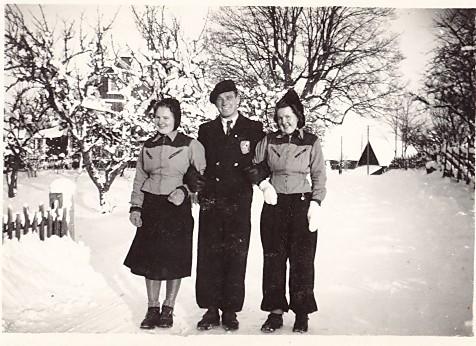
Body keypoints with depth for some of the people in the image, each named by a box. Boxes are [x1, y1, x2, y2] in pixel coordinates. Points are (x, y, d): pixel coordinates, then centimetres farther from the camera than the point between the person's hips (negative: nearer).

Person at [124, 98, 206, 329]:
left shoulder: (190, 145, -3)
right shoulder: (148, 146, 10)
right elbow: (139, 179, 13)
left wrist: (185, 190, -15)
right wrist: (135, 207, 5)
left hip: (177, 207, -3)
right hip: (151, 207, 4)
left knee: (174, 260, 4)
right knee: (149, 258, 5)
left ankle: (168, 309, 20)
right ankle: (152, 309, 19)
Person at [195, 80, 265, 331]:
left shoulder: (254, 129, 8)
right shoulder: (206, 130, 13)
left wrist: (248, 156, -12)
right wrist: (199, 189, -4)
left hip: (239, 204, -1)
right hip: (211, 203, 2)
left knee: (236, 257, 1)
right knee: (208, 256, 1)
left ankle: (230, 312, 11)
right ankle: (211, 310, 11)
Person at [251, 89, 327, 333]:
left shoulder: (311, 142, 2)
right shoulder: (269, 141, 6)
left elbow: (319, 175, 4)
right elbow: (254, 165, 14)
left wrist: (315, 203, -7)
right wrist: (263, 183, -4)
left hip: (302, 205, -2)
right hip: (274, 205, 2)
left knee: (302, 260, 0)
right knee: (273, 259, 4)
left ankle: (301, 314, 13)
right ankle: (275, 311, 15)